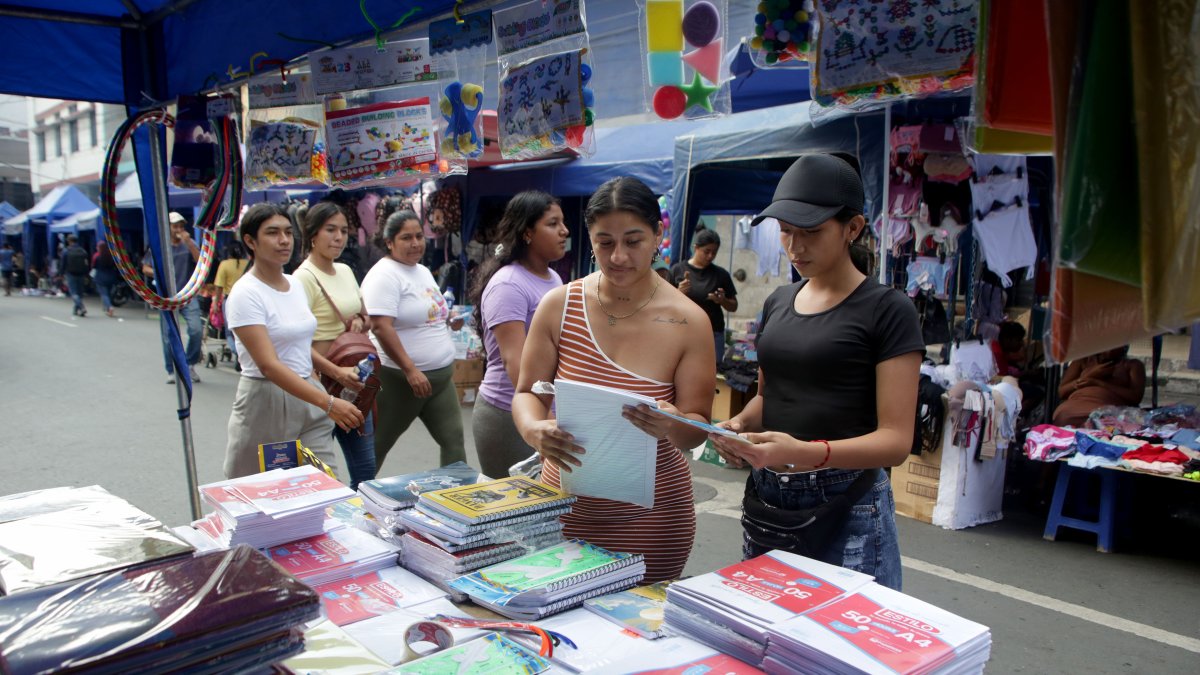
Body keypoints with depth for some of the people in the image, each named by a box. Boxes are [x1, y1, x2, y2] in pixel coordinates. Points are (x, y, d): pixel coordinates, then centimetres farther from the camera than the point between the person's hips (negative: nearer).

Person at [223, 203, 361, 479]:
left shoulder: (296, 285, 7)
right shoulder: (246, 294, -15)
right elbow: (268, 365, -24)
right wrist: (327, 402, -33)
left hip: (308, 397, 6)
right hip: (266, 401, -6)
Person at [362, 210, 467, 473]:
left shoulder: (423, 271, 13)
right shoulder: (385, 275, -14)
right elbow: (381, 327, -24)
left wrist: (449, 321, 5)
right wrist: (410, 369, -27)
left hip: (440, 376, 8)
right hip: (399, 377, -8)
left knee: (454, 439, 6)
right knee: (378, 444, 7)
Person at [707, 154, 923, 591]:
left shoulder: (887, 310, -8)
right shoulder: (778, 303, 9)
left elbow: (895, 439, -13)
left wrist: (806, 452, -30)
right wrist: (738, 425, -1)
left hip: (846, 506, -5)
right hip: (765, 500, 5)